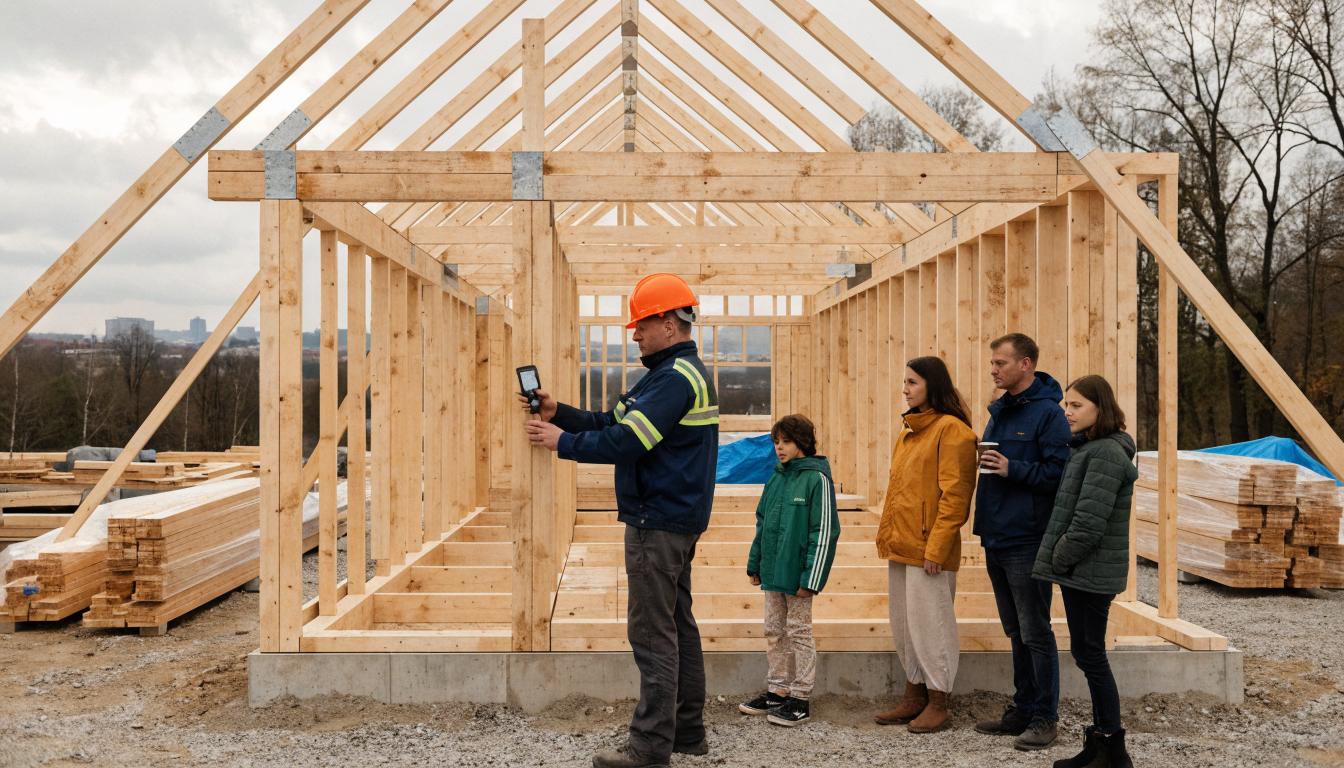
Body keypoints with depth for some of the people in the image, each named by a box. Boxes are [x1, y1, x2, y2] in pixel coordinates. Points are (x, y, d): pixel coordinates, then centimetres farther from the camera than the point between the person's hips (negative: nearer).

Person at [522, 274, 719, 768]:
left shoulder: (675, 377, -17)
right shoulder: (684, 371, 17)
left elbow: (625, 441, -22)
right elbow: (615, 422, 15)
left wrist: (563, 442, -11)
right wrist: (558, 411, 6)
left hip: (657, 523, -11)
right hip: (677, 521, 11)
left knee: (651, 631, -5)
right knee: (678, 625, 15)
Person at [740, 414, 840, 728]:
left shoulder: (817, 478, -11)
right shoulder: (776, 477, 10)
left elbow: (824, 531, -14)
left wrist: (810, 578, -17)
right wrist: (755, 564, 13)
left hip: (797, 573, -7)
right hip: (772, 572, 7)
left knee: (799, 632, 3)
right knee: (774, 631, 14)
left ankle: (800, 698, 13)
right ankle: (777, 691, 26)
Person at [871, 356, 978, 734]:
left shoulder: (951, 429, -11)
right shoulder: (909, 431, 16)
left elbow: (954, 495, -16)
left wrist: (936, 547, -19)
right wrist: (886, 534, 14)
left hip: (927, 549, -9)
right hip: (901, 546, 9)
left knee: (930, 623, -1)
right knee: (903, 625, 14)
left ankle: (938, 704, 11)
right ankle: (914, 696, 25)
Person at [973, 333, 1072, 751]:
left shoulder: (1048, 413, -11)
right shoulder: (1000, 412, 15)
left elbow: (1059, 473, -18)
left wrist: (1013, 469, -22)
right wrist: (985, 463, 8)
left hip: (1028, 542, -9)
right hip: (997, 540, 9)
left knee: (1036, 633, 0)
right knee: (1016, 632, 16)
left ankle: (1045, 717, 10)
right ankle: (1023, 709, 26)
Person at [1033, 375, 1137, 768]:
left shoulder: (1106, 453, -16)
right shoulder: (1087, 448, 14)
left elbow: (1090, 521, -22)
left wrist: (1059, 559, -13)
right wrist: (1058, 560, 11)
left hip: (1091, 573, -10)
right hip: (1080, 572, 10)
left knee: (1090, 655, -3)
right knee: (1087, 653, 14)